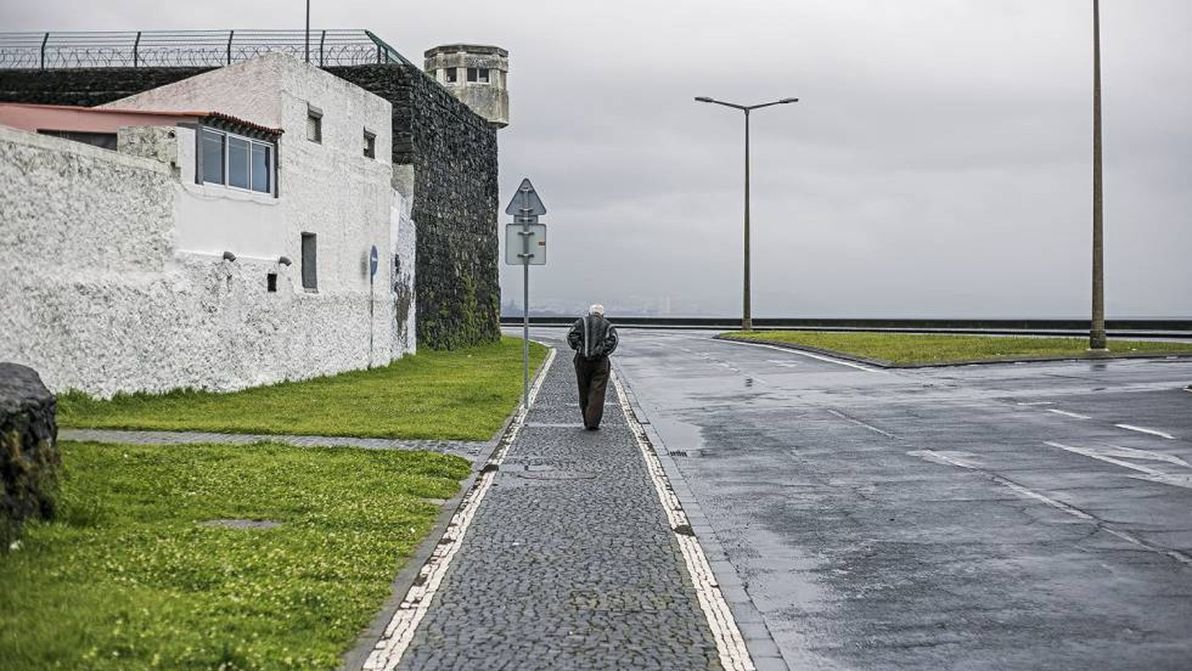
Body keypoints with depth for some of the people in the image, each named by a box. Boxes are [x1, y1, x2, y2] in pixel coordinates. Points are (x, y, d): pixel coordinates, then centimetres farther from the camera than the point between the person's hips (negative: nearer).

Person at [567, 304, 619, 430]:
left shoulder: (580, 322, 11)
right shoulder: (607, 325, 10)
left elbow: (571, 337, -5)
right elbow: (612, 341, -8)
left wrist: (579, 348, 2)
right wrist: (604, 352, -1)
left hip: (582, 360, 1)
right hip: (600, 362, -1)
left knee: (584, 392, 11)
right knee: (597, 393, -2)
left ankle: (587, 421, 16)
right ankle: (593, 422, -10)